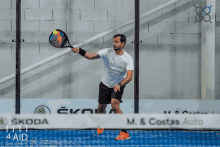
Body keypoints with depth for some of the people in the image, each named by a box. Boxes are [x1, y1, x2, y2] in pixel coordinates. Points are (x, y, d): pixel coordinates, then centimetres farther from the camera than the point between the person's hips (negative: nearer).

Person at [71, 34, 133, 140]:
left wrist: (119, 84, -42)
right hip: (105, 84, 3)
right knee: (101, 108, 10)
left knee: (115, 105, -25)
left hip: (118, 86, -3)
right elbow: (91, 56, -19)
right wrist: (80, 51, -36)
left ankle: (124, 133, -21)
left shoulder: (128, 59, -17)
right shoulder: (107, 52, -13)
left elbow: (129, 77, -25)